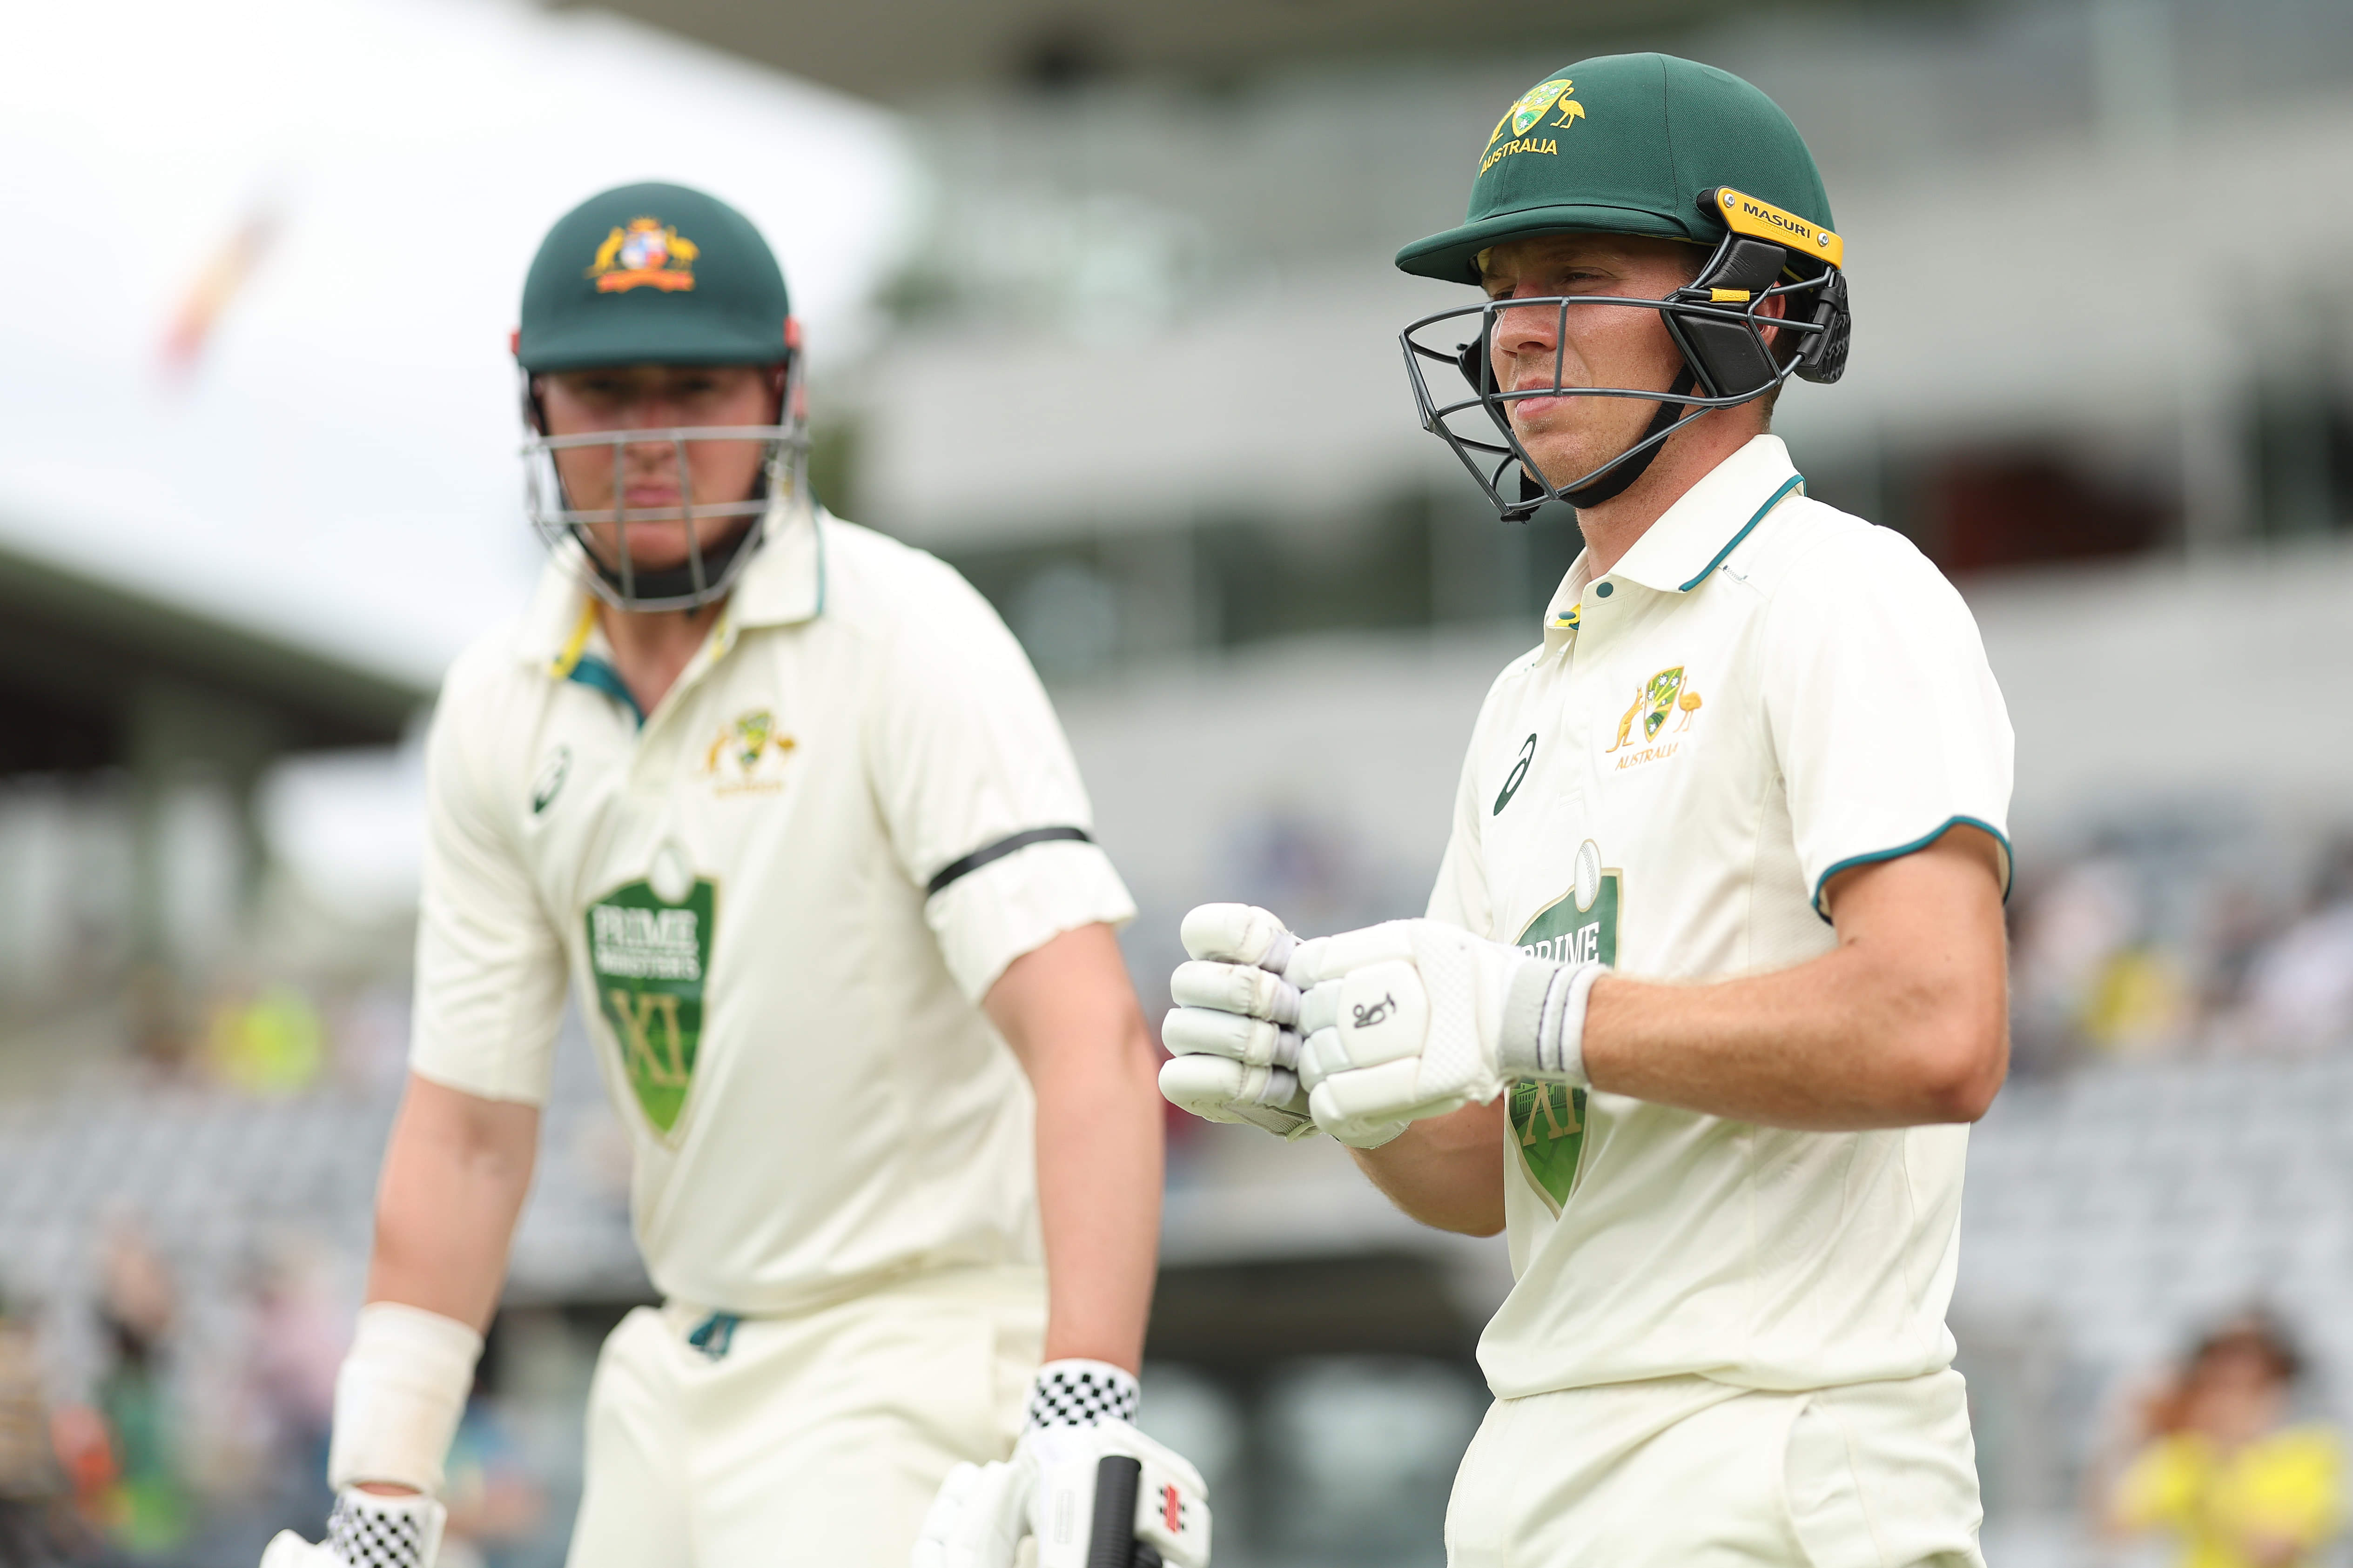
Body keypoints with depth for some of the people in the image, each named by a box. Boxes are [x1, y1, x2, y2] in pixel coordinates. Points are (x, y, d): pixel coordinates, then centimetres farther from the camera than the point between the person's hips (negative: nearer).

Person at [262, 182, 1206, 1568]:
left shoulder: (906, 637, -14)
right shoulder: (503, 708, 5)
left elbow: (1088, 1034, -25)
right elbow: (469, 1129, 8)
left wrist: (1086, 1411, -37)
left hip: (920, 1347, -6)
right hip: (681, 1368, 6)